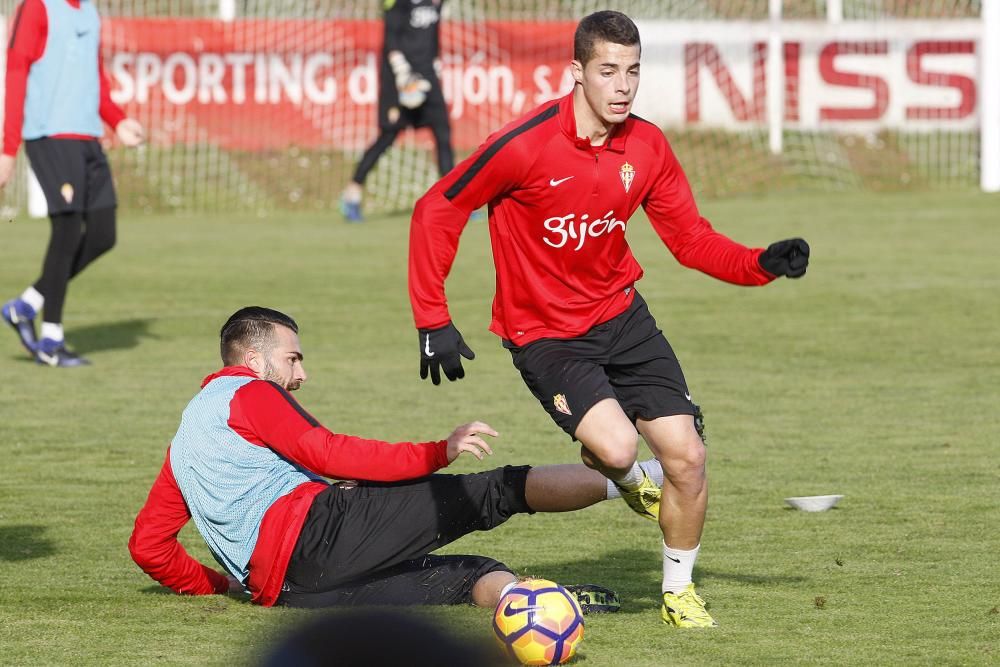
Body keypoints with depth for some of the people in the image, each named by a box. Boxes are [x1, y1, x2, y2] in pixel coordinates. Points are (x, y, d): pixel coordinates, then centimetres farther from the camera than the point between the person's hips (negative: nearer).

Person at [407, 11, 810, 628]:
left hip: (621, 315, 5)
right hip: (545, 336, -5)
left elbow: (691, 239, 3)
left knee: (687, 456, -5)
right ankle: (628, 482, 14)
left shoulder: (647, 147, -5)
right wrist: (433, 321, -14)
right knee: (616, 446, -26)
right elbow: (436, 212, -12)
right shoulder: (526, 144, -20)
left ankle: (679, 590, 19)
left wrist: (763, 264, -15)